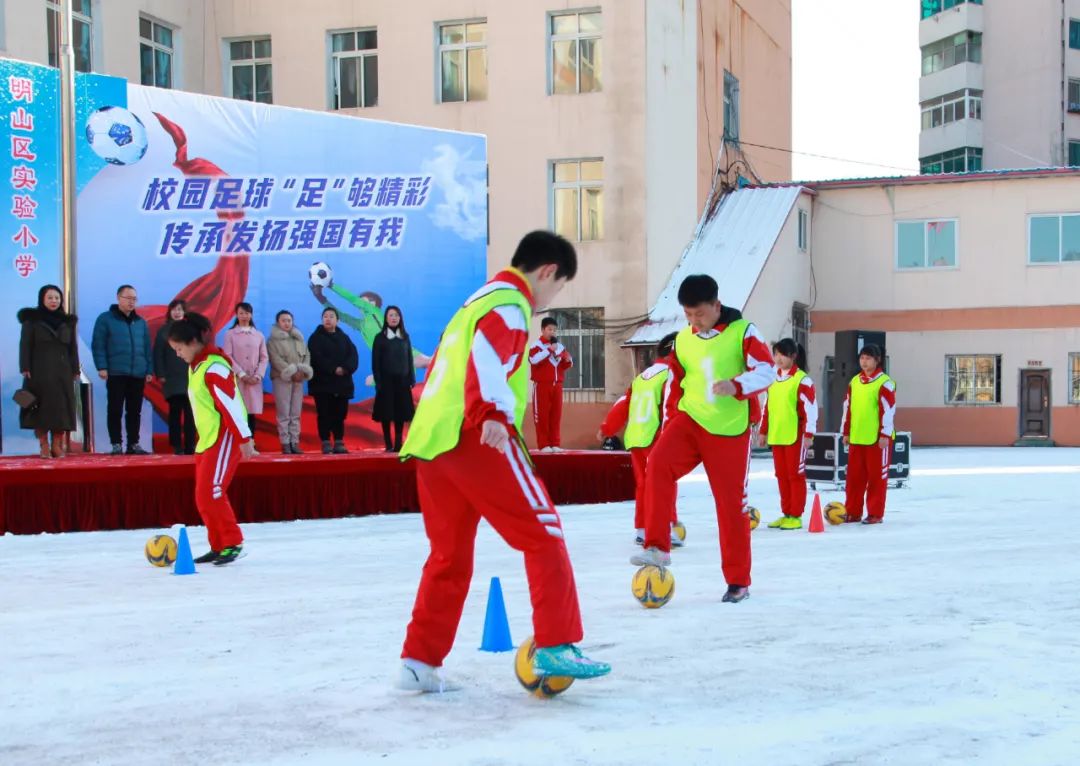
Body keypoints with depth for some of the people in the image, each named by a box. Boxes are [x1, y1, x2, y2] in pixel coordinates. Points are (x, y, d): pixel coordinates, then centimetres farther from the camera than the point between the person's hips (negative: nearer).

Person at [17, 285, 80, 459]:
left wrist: (75, 370, 5)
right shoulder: (31, 320, 4)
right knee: (40, 409, -5)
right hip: (39, 371, -3)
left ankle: (57, 446, 3)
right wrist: (25, 368, -10)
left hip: (62, 372, 3)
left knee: (61, 409, -1)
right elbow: (25, 345, -1)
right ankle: (44, 447, -3)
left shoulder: (68, 322, 13)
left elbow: (73, 348, 12)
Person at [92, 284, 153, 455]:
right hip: (116, 374, -4)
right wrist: (102, 367, -12)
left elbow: (147, 348, 17)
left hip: (138, 375, 4)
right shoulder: (105, 319, 2)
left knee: (135, 411, 7)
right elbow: (98, 345, -3)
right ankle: (116, 444, 2)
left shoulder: (141, 322, 16)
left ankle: (133, 444, 12)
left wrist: (149, 370, 10)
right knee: (115, 410, -2)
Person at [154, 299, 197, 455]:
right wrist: (160, 374, -6)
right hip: (172, 378, -1)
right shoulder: (164, 331, 6)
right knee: (175, 411, -2)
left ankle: (190, 446, 3)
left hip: (191, 377, 1)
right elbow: (158, 354, 2)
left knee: (190, 412, 0)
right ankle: (177, 446, 0)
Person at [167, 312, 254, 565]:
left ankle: (233, 543, -3)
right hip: (207, 439, 10)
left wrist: (244, 438, -21)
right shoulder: (195, 366, 12)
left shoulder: (214, 366, -18)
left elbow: (231, 403, -21)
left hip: (224, 438, -10)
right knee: (204, 496, 9)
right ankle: (218, 546, 18)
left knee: (211, 492, -13)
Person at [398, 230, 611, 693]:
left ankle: (419, 662, 16)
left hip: (430, 440, 9)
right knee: (544, 537, -3)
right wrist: (492, 413, -34)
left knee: (449, 555, 15)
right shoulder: (510, 303, -2)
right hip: (478, 439, -9)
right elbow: (488, 357, -22)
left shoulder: (477, 301, 27)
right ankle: (554, 647, -7)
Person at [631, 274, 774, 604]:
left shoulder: (742, 331, -5)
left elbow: (766, 370, -13)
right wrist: (669, 424, 16)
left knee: (731, 503, 1)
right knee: (659, 463, -26)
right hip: (690, 420, 3)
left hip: (729, 430, -3)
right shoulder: (683, 340, 9)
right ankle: (658, 547, -22)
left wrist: (736, 386, -31)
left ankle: (739, 580, 16)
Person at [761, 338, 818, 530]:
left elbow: (810, 408, -12)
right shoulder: (773, 379, 12)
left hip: (795, 435, -7)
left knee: (795, 474, -1)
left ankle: (796, 516, 4)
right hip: (776, 435, 7)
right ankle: (786, 513, 18)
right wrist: (763, 430, 16)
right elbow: (767, 406, 18)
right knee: (781, 475, 10)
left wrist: (809, 433, -14)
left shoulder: (802, 379, -10)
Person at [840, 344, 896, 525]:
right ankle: (853, 512, 16)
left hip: (877, 438, -6)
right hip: (856, 438, 6)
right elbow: (848, 407, 15)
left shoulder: (885, 383, -8)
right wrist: (846, 432, 14)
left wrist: (885, 435, -14)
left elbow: (888, 411, -12)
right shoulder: (854, 382, 12)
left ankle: (875, 514, 8)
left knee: (877, 476, 1)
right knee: (854, 476, 8)